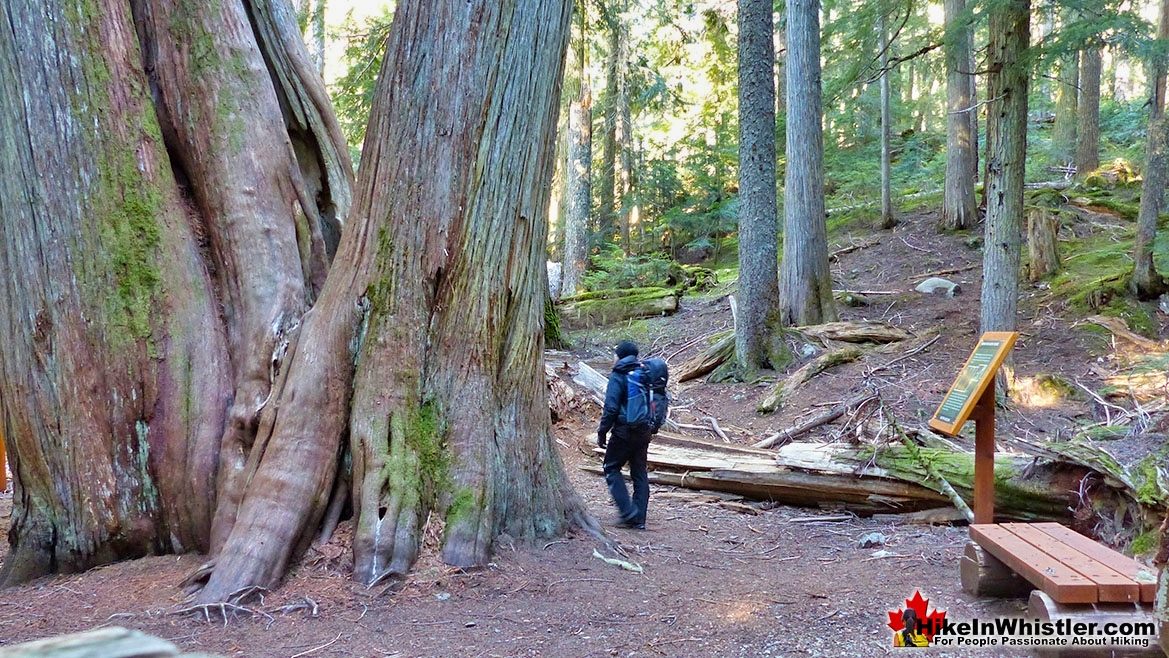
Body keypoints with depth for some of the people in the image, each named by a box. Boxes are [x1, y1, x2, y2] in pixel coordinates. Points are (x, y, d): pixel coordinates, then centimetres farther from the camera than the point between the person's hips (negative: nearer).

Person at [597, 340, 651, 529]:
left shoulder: (618, 376, -10)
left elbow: (611, 408, -16)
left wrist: (602, 432, -7)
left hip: (624, 432, -6)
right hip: (644, 432, 6)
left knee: (611, 468, 8)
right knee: (640, 473, 12)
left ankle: (628, 512, -4)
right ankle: (639, 519, 12)